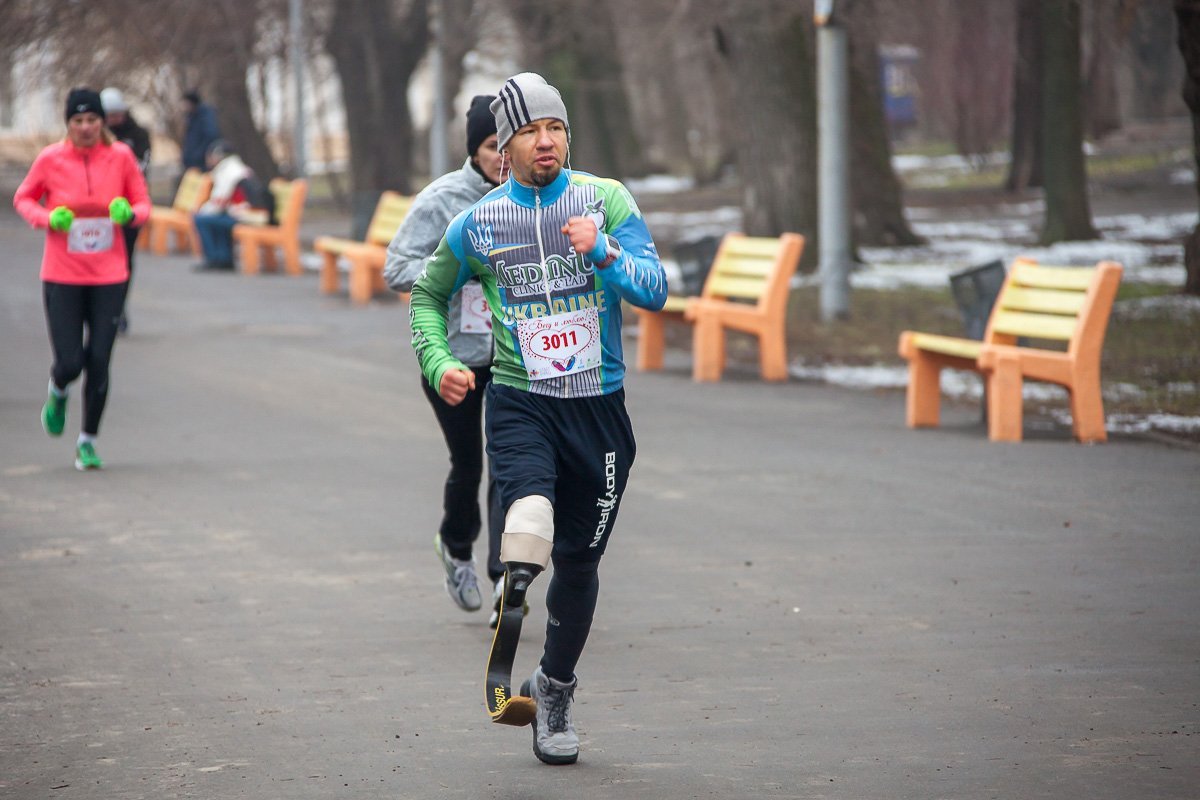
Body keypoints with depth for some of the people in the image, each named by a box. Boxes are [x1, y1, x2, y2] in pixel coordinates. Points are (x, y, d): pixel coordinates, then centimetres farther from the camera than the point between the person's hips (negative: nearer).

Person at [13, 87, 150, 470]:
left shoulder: (120, 157, -2)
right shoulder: (50, 159, -5)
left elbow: (142, 202, 8)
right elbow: (23, 198, 9)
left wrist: (129, 213, -16)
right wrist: (48, 218, -11)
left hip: (109, 278, 1)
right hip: (62, 277, -1)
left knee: (98, 363, -2)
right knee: (70, 363, -7)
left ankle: (88, 441, 17)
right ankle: (57, 393, 32)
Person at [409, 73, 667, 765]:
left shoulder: (605, 199, 0)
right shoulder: (480, 222, 3)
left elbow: (655, 291, -9)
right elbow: (429, 296, 20)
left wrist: (603, 252, -26)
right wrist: (440, 363, 4)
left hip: (599, 408, 1)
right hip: (520, 403, -1)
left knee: (579, 561, 11)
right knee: (530, 518, -34)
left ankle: (555, 689, 30)